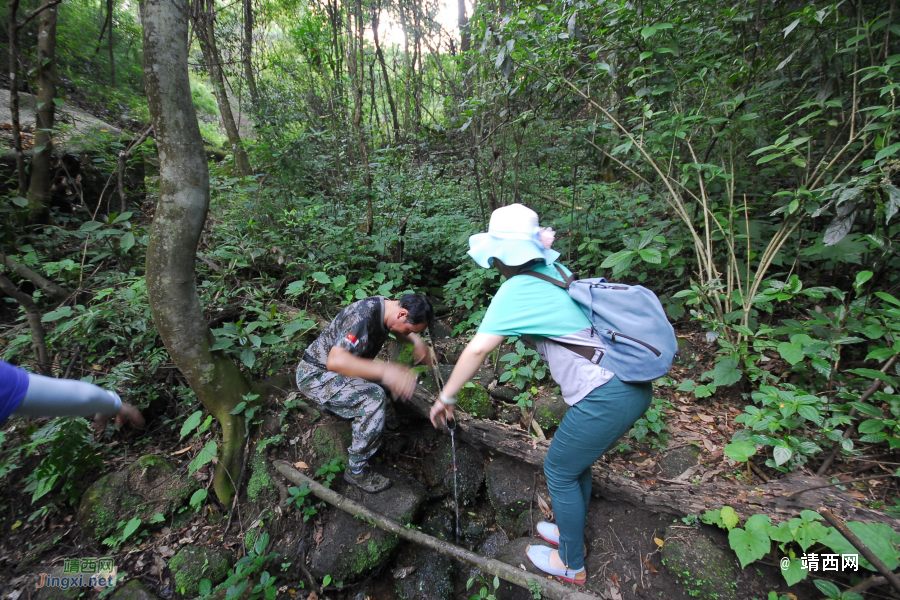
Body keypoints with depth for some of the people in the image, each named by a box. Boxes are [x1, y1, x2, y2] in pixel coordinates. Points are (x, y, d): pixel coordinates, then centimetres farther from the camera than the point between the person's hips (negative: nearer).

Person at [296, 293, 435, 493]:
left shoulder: (385, 306, -5)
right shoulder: (363, 317, -32)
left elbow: (398, 331, 18)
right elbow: (335, 361, -45)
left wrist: (416, 341, -2)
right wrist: (385, 370, -52)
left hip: (336, 368, 9)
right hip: (316, 374, -9)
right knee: (373, 397, -27)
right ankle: (356, 470, -11)